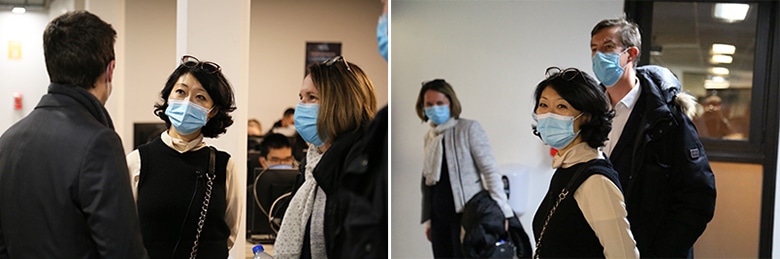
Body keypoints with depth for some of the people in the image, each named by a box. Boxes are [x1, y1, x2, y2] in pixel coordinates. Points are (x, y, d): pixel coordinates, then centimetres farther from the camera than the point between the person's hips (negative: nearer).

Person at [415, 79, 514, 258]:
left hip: (466, 214, -6)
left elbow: (490, 170, -9)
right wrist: (428, 219, 15)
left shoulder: (469, 129, -4)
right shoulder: (429, 136, 14)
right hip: (439, 217, 6)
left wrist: (501, 211, -16)